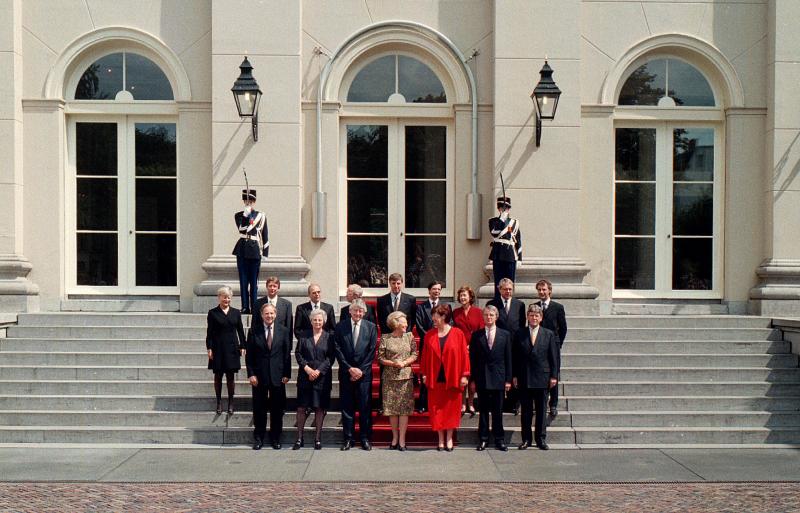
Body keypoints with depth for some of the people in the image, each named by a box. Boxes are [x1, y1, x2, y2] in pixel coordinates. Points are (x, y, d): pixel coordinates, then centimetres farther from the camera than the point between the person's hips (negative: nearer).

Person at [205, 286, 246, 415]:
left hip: (232, 348, 1)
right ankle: (219, 402, 15)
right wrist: (209, 348, -7)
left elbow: (240, 331, 8)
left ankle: (230, 403, 11)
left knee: (231, 376, 3)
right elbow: (209, 332, -1)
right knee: (218, 376, 6)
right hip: (218, 349, -1)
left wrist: (242, 346, 2)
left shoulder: (236, 313, 6)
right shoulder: (213, 313, 0)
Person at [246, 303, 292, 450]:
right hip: (259, 375, 0)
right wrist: (251, 374, -6)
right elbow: (249, 355, 2)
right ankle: (258, 438, 18)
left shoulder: (284, 331, 3)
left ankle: (275, 438, 18)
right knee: (259, 409, 6)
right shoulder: (254, 332, 2)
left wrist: (286, 374, -3)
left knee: (277, 409, 6)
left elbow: (287, 354, 3)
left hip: (278, 376, 0)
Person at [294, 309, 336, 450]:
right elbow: (298, 353, 3)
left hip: (322, 377, -1)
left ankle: (318, 438, 9)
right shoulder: (304, 336, 7)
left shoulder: (329, 337, 4)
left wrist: (318, 371, -11)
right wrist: (307, 368, -10)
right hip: (305, 376, 1)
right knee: (301, 407, 0)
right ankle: (299, 438, 6)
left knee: (320, 408, 2)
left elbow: (331, 357, -1)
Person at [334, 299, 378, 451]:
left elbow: (372, 351, 1)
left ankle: (365, 438, 10)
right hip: (346, 372, 1)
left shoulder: (370, 327, 4)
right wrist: (350, 368, -8)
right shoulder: (341, 327, 4)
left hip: (364, 373, 0)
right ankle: (348, 438, 12)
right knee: (347, 407, 4)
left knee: (365, 407, 1)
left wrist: (361, 370, -7)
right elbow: (338, 350, 0)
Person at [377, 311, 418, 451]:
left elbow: (414, 354, 5)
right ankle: (395, 437, 16)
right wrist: (394, 363, -13)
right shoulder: (385, 338, 0)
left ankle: (402, 439, 1)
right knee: (391, 408, 3)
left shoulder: (409, 336, 5)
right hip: (389, 377, -1)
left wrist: (404, 363, -10)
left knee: (404, 408, -3)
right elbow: (380, 358, -1)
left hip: (405, 376, 1)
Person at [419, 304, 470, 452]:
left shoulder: (457, 334, -4)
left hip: (452, 378, -2)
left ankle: (449, 438, 18)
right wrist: (424, 374, 2)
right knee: (437, 409, 5)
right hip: (435, 378, 2)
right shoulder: (429, 335, 3)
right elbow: (425, 356, 7)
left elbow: (463, 355, -5)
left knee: (451, 408, 6)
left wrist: (464, 375, -8)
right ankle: (441, 439, 15)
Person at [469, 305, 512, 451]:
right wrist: (472, 379, -1)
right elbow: (472, 359, 4)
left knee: (498, 411, 5)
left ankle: (499, 439, 14)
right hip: (482, 378, 0)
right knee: (483, 410, 5)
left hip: (498, 378, 0)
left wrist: (508, 379, 0)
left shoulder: (505, 335, 5)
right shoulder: (476, 335, 4)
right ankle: (483, 438, 13)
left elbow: (508, 359, 4)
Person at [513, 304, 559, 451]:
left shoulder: (549, 334, 4)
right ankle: (526, 439, 14)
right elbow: (515, 357, 4)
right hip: (524, 378, 0)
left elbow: (554, 357, 3)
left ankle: (541, 439, 15)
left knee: (541, 410, 6)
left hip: (542, 377, 0)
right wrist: (514, 376, -1)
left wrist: (554, 376, -2)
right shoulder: (520, 334, 4)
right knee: (526, 410, 5)